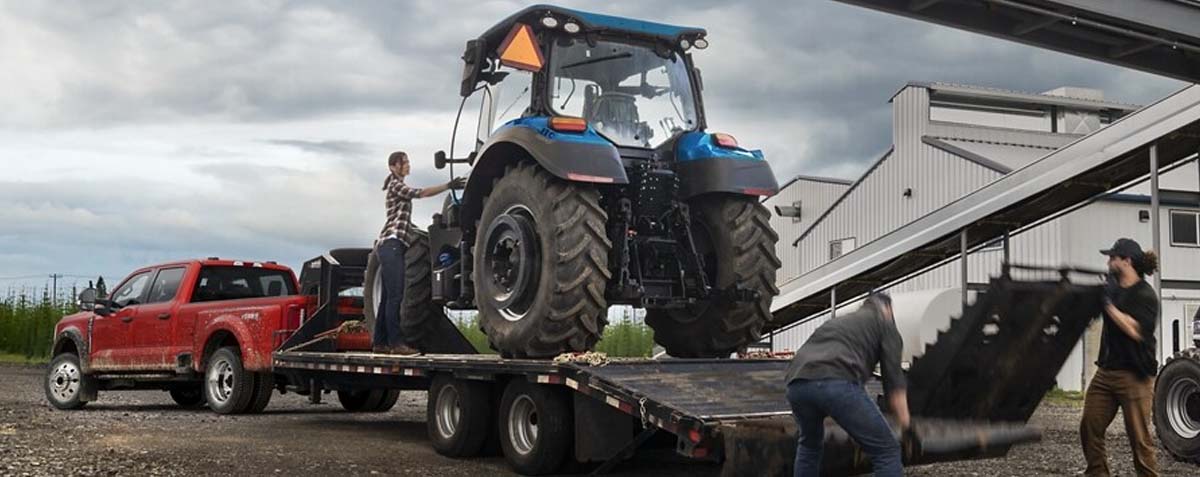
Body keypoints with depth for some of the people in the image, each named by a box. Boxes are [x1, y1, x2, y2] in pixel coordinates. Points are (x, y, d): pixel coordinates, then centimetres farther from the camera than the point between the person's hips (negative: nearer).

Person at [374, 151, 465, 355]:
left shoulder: (399, 188, 26)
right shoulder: (395, 185, -2)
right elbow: (420, 193, -18)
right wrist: (448, 186, -25)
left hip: (390, 246, 10)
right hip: (391, 243, -10)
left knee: (388, 297, 9)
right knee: (396, 295, -15)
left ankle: (380, 342, 10)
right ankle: (396, 342, -19)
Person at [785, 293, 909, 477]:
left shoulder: (836, 322, 41)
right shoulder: (884, 323, 23)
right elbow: (893, 379, 11)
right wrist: (905, 428, 15)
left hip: (797, 383, 6)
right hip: (837, 383, -6)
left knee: (810, 444, 34)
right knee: (887, 451, 5)